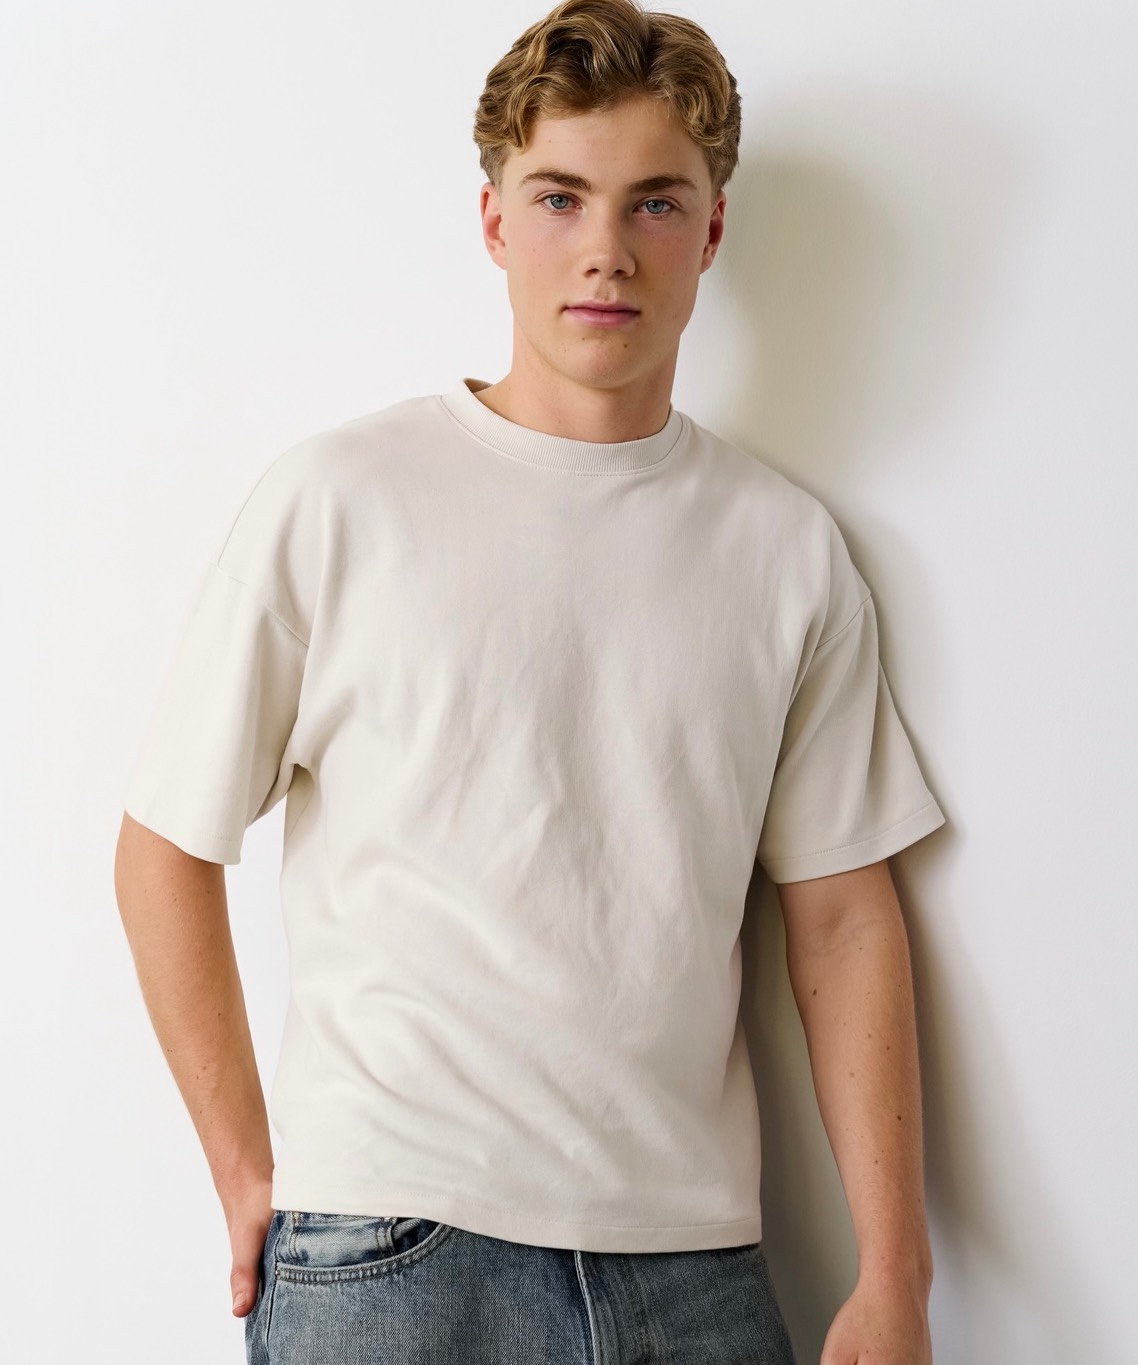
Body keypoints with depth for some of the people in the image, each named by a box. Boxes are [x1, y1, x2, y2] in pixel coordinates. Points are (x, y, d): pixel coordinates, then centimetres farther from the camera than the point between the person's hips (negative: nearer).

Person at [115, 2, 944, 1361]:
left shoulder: (788, 548, 4)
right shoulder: (335, 500, -5)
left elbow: (841, 915, 4)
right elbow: (166, 846, -1)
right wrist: (245, 1173, -2)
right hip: (384, 1250, -2)